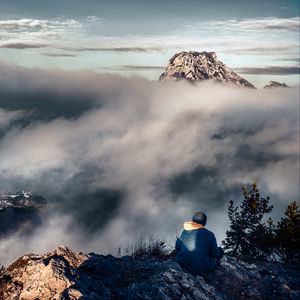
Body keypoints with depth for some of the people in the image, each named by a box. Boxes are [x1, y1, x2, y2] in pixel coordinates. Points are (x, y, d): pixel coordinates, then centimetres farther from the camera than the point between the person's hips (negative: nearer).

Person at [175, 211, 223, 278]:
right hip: (201, 270, -5)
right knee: (220, 251, 15)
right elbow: (215, 254, 0)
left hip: (182, 266, 5)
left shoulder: (185, 232, 5)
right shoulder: (209, 234, -6)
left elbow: (177, 248, 12)